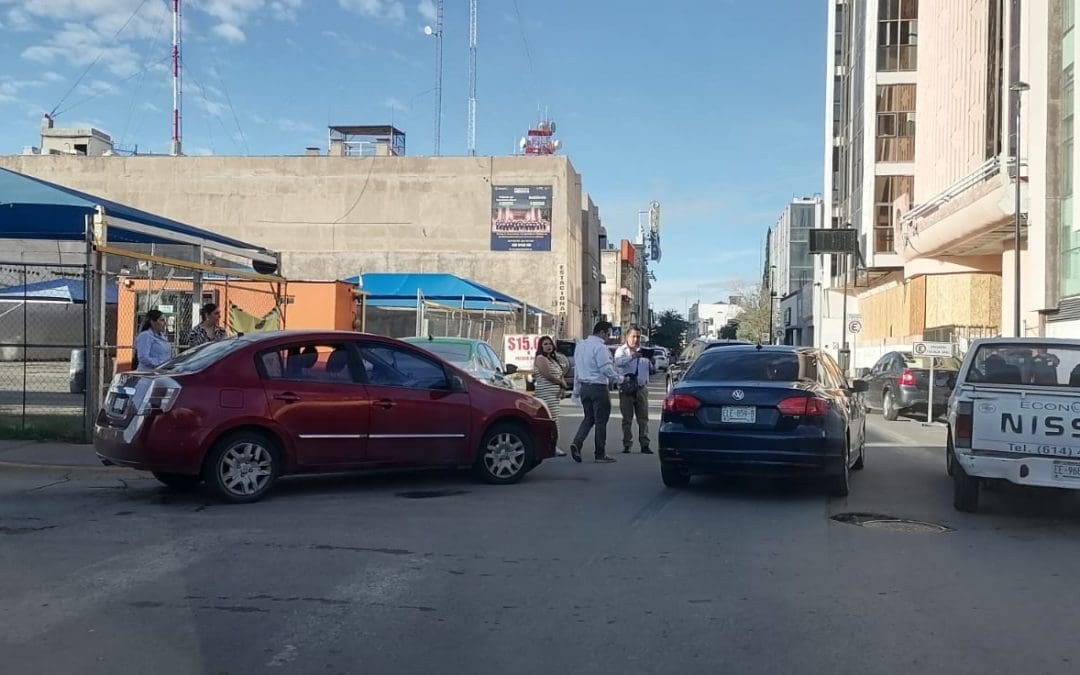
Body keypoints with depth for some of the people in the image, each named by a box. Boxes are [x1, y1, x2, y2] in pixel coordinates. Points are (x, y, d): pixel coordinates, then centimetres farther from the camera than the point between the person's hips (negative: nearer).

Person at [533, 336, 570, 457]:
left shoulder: (554, 359, 22)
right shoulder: (541, 359, -6)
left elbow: (561, 375, 21)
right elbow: (548, 375, -15)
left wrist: (562, 388, 2)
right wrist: (562, 383, -3)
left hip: (554, 393, 9)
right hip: (546, 393, -9)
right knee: (553, 419, -13)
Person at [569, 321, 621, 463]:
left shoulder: (580, 345, 12)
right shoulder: (600, 347, -15)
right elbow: (606, 368, -18)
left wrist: (576, 390, 22)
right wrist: (618, 378, -1)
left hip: (583, 386, 8)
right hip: (598, 387, -8)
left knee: (588, 418, 15)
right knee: (601, 420, 2)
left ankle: (577, 443, -5)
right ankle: (601, 454, 7)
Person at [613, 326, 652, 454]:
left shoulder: (643, 351, 14)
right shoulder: (621, 350, -1)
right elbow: (618, 362, -23)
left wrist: (646, 383, 12)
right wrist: (632, 356, -35)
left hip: (641, 387, 4)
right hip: (626, 388, -4)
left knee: (643, 418, 2)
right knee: (627, 418, 1)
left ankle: (644, 444, 5)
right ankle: (627, 445, 6)